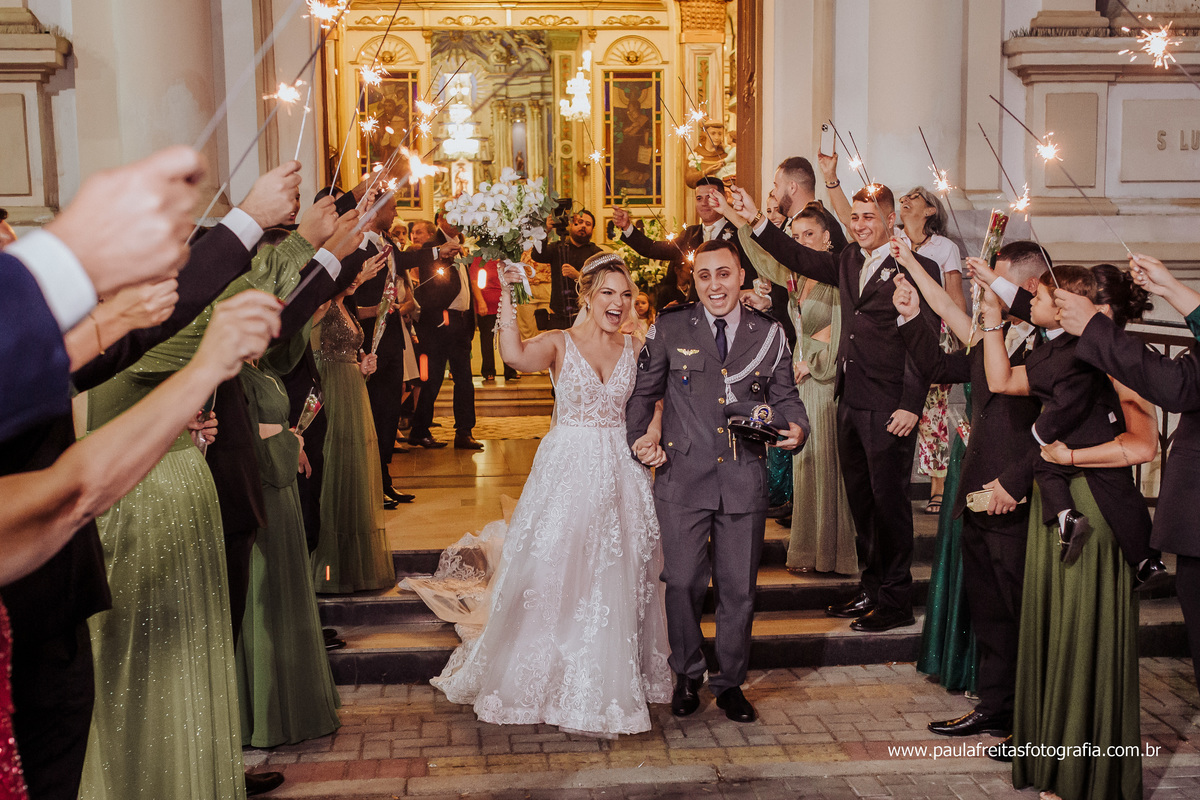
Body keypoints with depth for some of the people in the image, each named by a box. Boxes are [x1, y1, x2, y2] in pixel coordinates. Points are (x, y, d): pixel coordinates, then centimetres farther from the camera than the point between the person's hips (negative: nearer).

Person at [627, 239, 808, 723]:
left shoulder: (770, 335, 8)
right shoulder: (669, 330, 4)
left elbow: (785, 397, 12)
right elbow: (642, 392, 10)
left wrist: (796, 428, -8)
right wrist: (638, 438, -3)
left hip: (745, 479, 1)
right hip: (683, 478, -1)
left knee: (739, 588, 8)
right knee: (683, 582, 1)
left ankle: (730, 683, 26)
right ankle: (687, 677, 24)